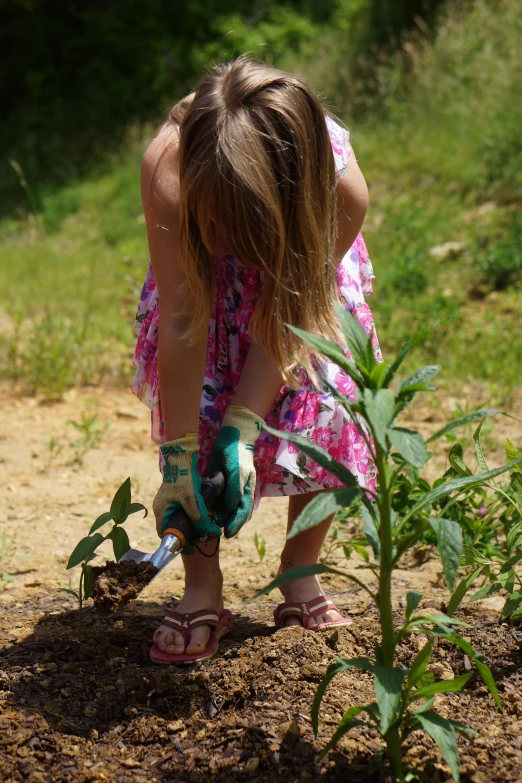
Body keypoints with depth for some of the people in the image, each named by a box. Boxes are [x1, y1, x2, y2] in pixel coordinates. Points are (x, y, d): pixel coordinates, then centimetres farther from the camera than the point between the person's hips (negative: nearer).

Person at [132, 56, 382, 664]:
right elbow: (183, 323, -38)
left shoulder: (341, 189, -41)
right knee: (197, 397, -18)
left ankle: (300, 576, 5)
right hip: (204, 272, 0)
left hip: (302, 267, 0)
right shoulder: (168, 166, -42)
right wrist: (180, 460, -36)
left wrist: (240, 432, -33)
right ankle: (202, 590, -7)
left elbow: (286, 316, -29)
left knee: (324, 403, -14)